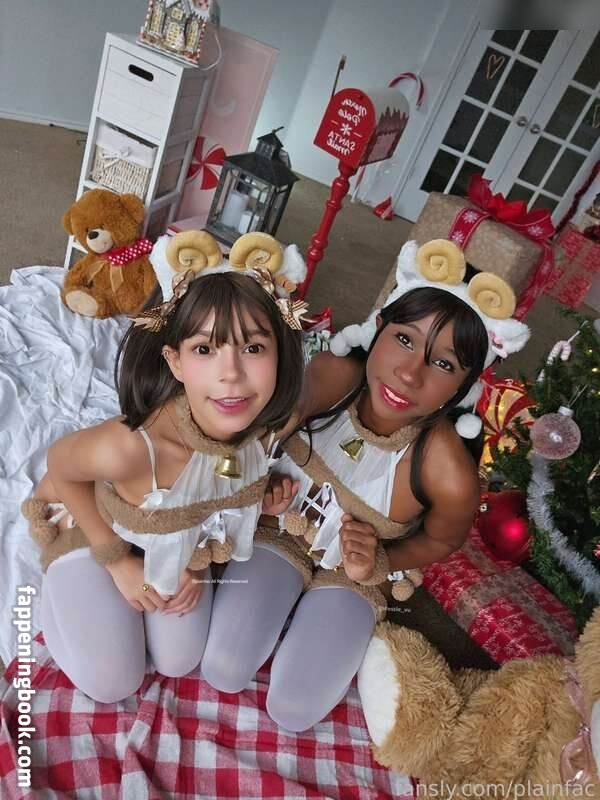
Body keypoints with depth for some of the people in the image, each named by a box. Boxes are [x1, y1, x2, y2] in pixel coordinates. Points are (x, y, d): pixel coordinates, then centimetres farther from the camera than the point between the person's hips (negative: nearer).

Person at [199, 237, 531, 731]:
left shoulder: (451, 476, -34)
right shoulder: (325, 376, -29)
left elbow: (441, 542, -7)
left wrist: (378, 565, -20)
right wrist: (266, 482, -21)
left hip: (352, 576, -1)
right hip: (280, 531, 2)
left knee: (293, 712, -1)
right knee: (222, 672, -6)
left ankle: (344, 629, 25)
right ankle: (286, 600, 21)